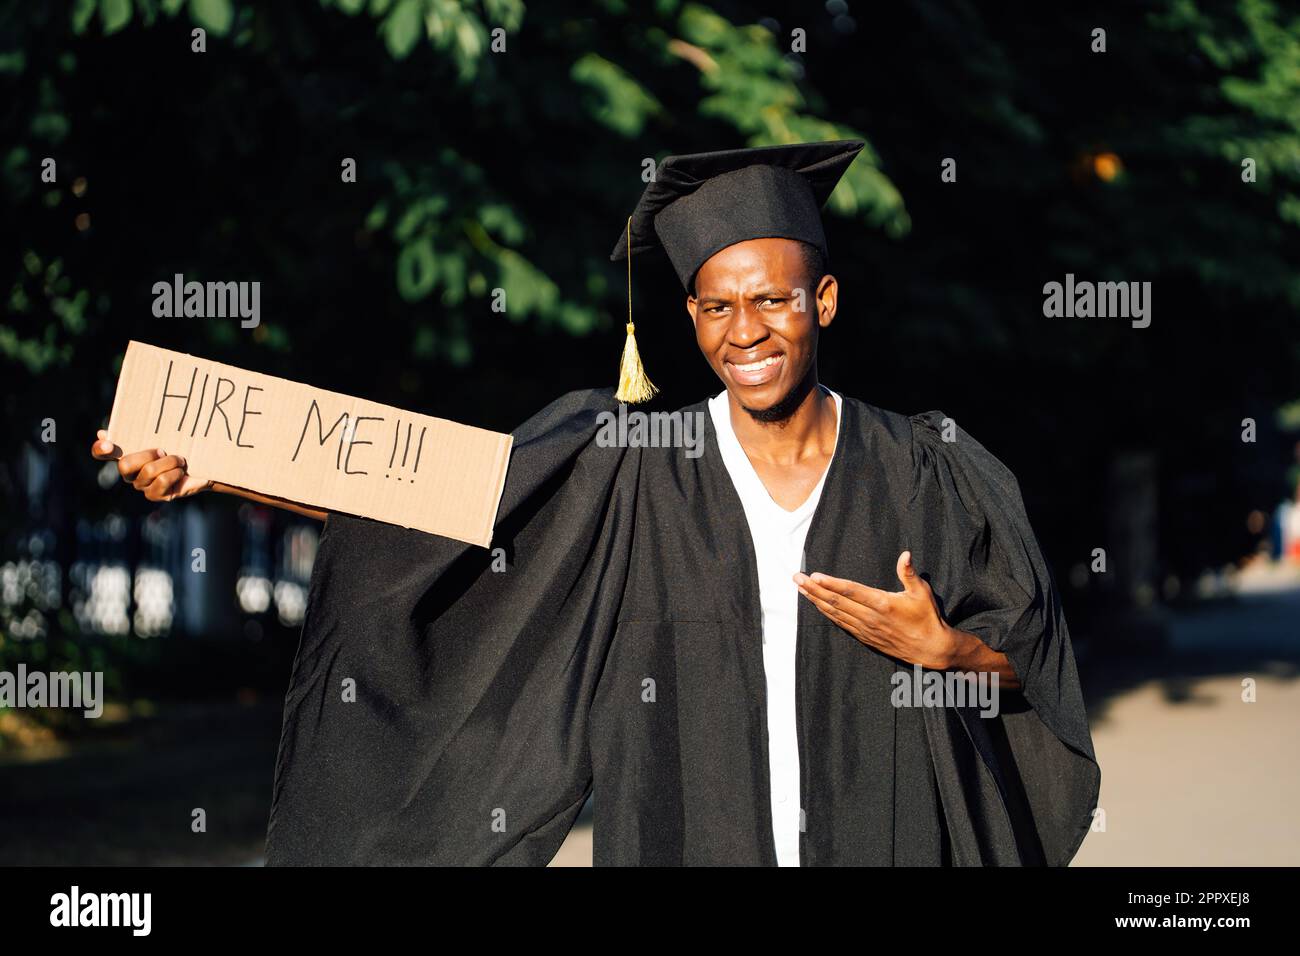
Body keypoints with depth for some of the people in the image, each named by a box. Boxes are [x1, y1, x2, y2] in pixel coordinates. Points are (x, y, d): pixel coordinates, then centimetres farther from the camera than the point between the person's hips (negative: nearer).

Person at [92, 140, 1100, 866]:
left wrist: (948, 649, -15)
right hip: (690, 843, 0)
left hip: (883, 843, 0)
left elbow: (1035, 656, 6)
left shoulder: (926, 475, 0)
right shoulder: (624, 474, -2)